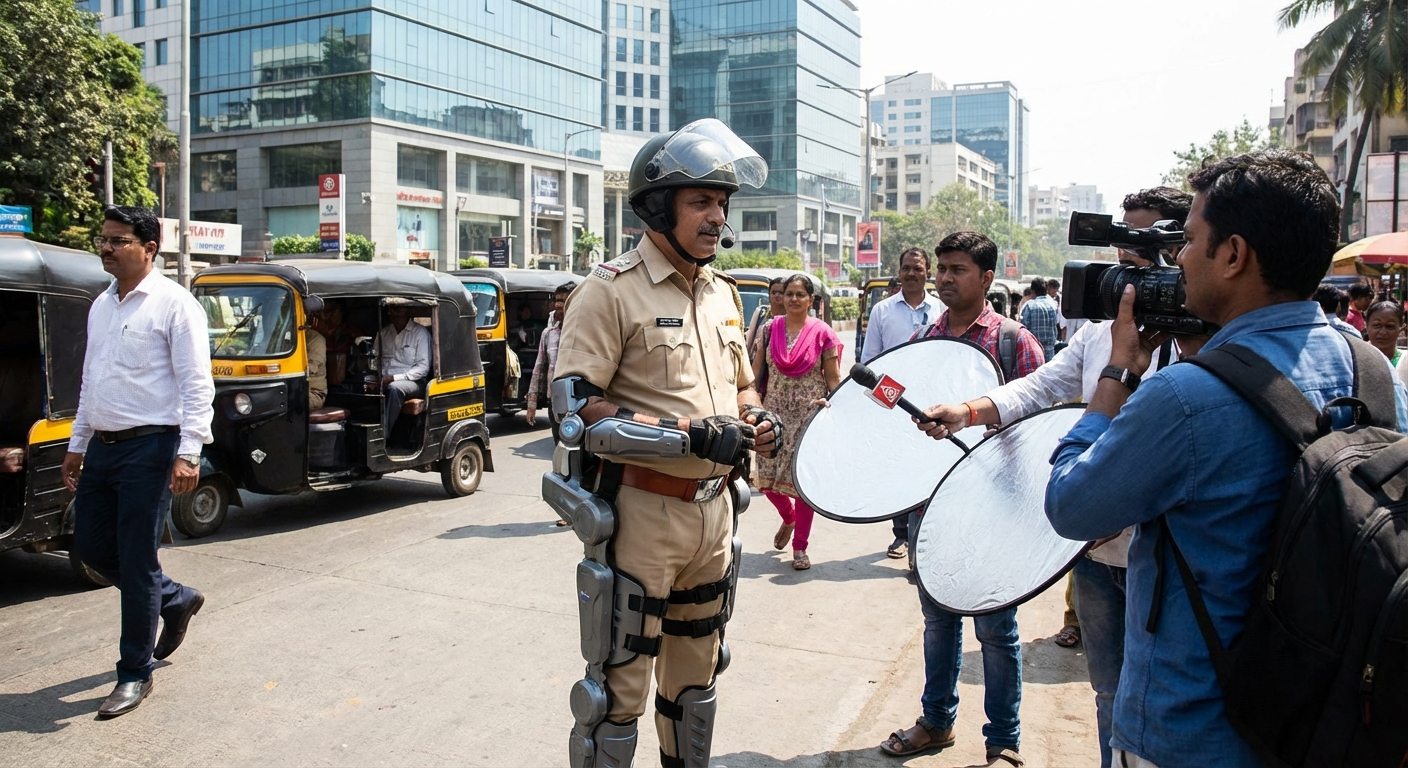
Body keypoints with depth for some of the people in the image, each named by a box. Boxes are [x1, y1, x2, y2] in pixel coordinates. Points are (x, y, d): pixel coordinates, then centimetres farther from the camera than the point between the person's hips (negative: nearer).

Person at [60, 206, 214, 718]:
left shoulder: (173, 304, -10)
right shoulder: (101, 306, 14)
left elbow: (197, 384, -15)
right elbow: (90, 382, 21)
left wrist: (188, 453, -22)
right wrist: (77, 445, 20)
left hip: (148, 448, -8)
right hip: (102, 446, 8)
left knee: (136, 562, -2)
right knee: (91, 548, 13)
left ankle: (135, 674, 13)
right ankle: (175, 600, 35)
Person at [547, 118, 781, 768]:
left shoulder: (722, 293, 11)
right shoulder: (611, 290, -12)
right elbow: (576, 410, -20)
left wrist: (757, 421, 0)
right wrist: (693, 436, -24)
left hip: (714, 510, 7)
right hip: (640, 513, -7)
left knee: (696, 678, 23)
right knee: (619, 689, 5)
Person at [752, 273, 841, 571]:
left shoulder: (822, 333, -3)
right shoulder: (770, 329, 5)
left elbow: (833, 379, -1)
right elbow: (755, 372, 9)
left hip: (810, 417, -3)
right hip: (774, 415, 3)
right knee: (766, 478, 3)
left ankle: (800, 547, 13)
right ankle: (789, 518, 36)